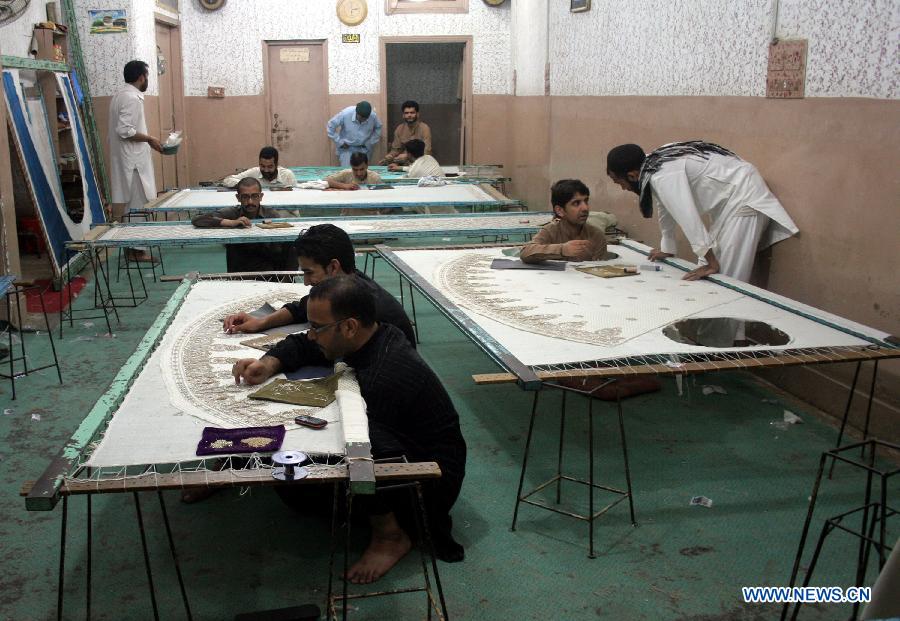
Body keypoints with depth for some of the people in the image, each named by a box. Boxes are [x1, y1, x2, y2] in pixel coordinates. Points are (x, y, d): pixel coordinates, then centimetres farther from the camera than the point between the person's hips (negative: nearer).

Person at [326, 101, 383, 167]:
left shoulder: (373, 116, -19)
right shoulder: (345, 114, -25)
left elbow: (378, 128, 4)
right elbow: (330, 126, -13)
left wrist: (370, 143, -3)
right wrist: (340, 142, -12)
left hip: (364, 149, 2)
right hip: (346, 148, -2)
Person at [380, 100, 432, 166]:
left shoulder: (424, 128, -10)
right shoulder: (399, 129, 5)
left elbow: (426, 152, -17)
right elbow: (395, 149, 10)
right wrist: (390, 155, -13)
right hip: (404, 163, 3)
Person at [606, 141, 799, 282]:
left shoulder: (663, 176, -26)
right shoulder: (653, 164, 4)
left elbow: (688, 217, -30)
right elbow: (666, 209, 16)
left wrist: (711, 264, -26)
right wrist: (667, 249, 25)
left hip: (743, 197, -10)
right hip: (728, 201, 10)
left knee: (726, 277, -10)